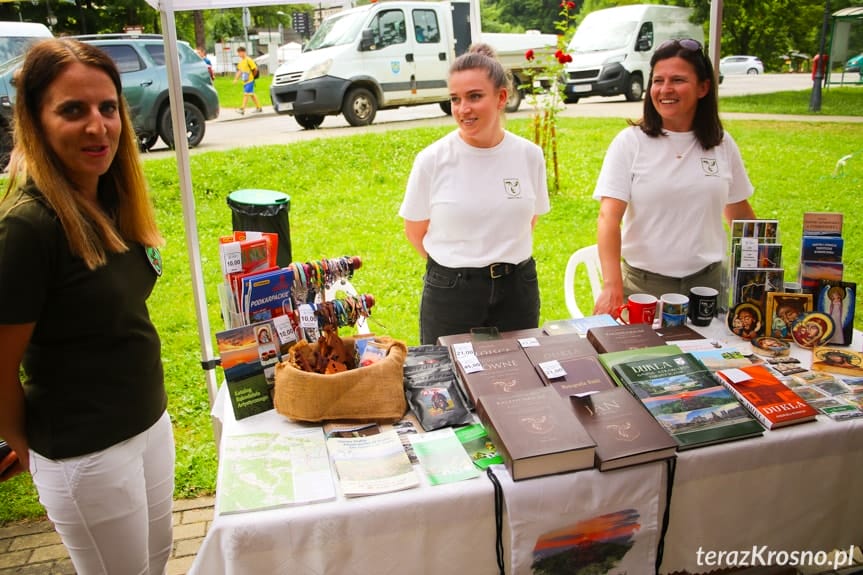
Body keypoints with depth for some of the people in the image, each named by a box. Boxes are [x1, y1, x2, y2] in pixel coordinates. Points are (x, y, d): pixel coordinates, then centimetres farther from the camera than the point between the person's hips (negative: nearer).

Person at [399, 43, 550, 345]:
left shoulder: (529, 155, -3)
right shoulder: (431, 160, -10)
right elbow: (415, 231, 2)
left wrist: (503, 260, 6)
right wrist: (455, 264, 6)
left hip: (517, 289, 3)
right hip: (450, 292, -2)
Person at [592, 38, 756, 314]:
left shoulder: (722, 144, 3)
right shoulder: (630, 142, -7)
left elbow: (739, 212, 16)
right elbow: (609, 217, -16)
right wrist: (612, 286, -28)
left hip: (708, 281, 3)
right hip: (643, 283, -3)